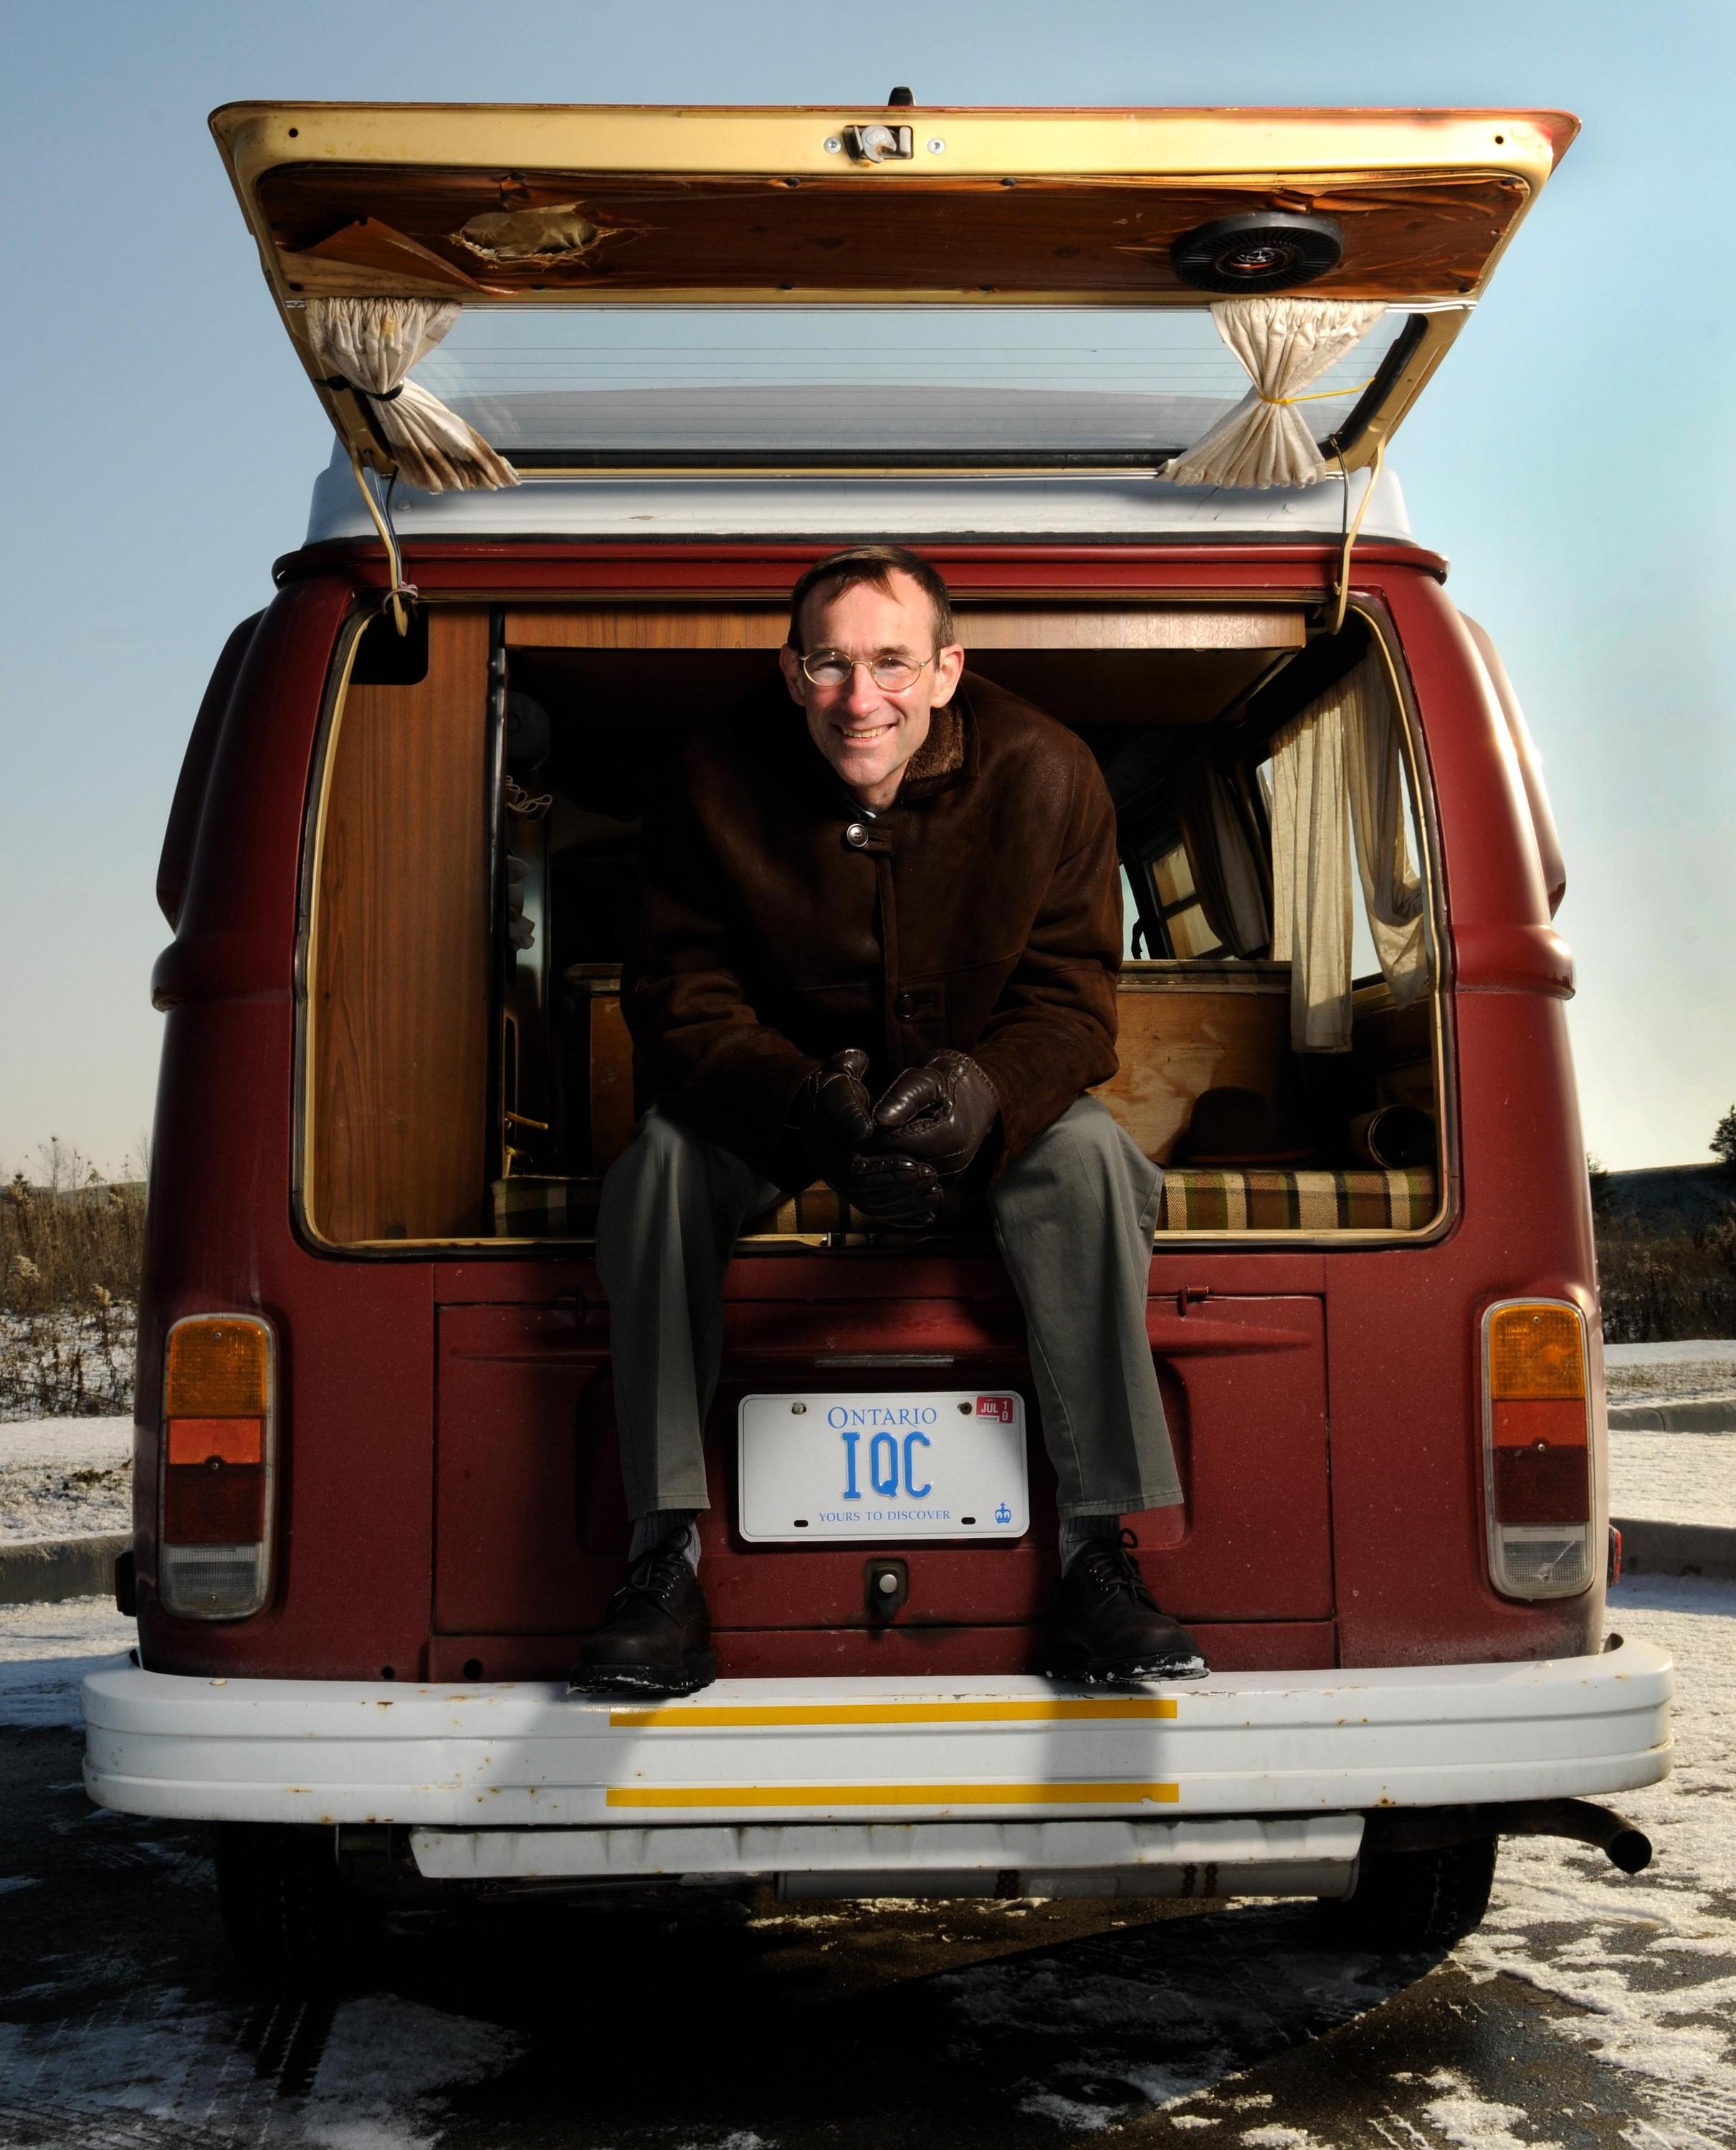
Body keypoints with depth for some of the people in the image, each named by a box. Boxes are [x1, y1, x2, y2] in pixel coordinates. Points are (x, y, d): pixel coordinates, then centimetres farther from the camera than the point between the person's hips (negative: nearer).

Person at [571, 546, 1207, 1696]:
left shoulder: (1043, 773, -15)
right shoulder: (721, 783, -16)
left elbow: (1070, 1000, -14)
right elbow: (682, 1006, -17)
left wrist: (983, 1092, -39)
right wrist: (812, 1107, -39)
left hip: (985, 1106, 0)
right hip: (780, 1100, 0)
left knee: (1086, 1152, -31)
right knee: (664, 1154, -29)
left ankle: (1100, 1551, -25)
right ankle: (664, 1554, -24)